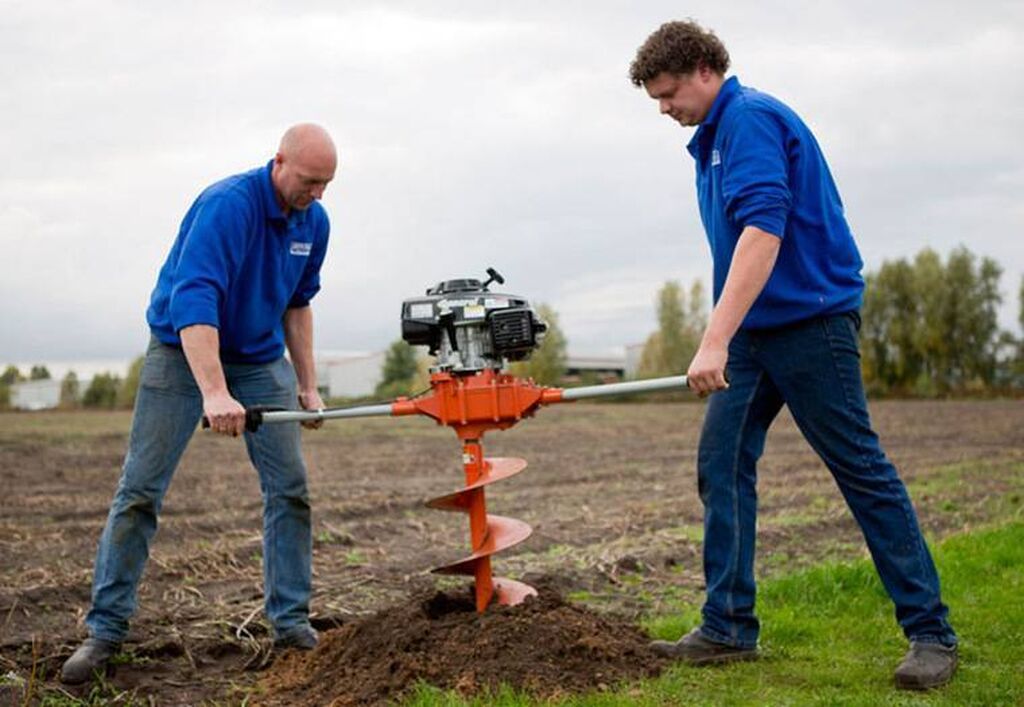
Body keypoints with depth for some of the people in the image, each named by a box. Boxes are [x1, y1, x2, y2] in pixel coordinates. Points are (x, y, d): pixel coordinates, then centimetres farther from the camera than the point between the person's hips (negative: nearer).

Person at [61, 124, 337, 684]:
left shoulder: (314, 222, -3)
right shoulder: (228, 205, -26)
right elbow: (193, 300, -36)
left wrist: (307, 384, 9)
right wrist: (214, 393, -45)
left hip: (261, 359, 6)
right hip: (183, 349, -6)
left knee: (289, 487, 0)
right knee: (139, 489, -5)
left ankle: (291, 621, 9)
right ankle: (105, 629, 3)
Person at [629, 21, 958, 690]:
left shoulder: (752, 118, -15)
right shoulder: (715, 135, 15)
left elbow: (764, 231, -28)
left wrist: (716, 340, -34)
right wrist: (724, 340, 22)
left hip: (810, 320, -10)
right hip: (755, 333, 10)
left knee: (864, 472, -4)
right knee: (721, 467, 5)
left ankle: (932, 634, 5)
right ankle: (729, 627, 10)